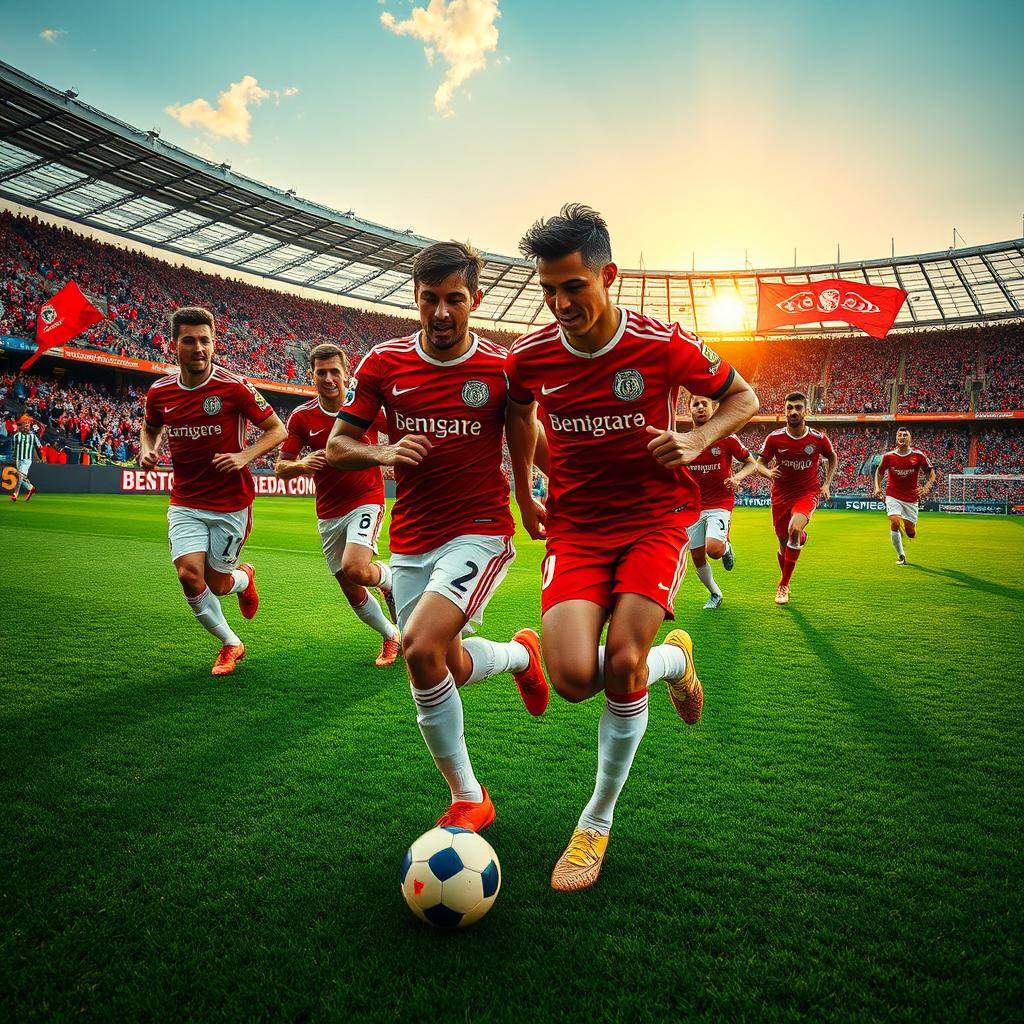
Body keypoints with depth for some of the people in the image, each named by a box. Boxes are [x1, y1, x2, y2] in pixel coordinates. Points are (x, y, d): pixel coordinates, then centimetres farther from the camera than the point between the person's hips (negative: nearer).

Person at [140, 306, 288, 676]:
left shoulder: (233, 387, -11)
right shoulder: (160, 392, 1)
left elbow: (277, 429, -4)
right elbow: (150, 427, 22)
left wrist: (245, 456, -19)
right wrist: (147, 449, 0)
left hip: (231, 503, -3)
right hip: (185, 503, 3)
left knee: (216, 585, 3)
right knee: (189, 574, -13)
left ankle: (244, 577, 43)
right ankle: (230, 644, 12)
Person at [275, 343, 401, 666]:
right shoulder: (302, 417, -2)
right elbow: (281, 467, 0)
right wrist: (303, 464, -22)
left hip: (366, 500, -3)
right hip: (328, 514, 4)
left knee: (355, 569, -28)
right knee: (352, 593, 8)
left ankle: (389, 580, 8)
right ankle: (391, 636, 32)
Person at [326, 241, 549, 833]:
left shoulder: (504, 368, -6)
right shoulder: (384, 364, 0)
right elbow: (337, 446, 3)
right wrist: (383, 453, -17)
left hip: (480, 532, -4)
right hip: (411, 541, 4)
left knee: (422, 648, -23)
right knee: (449, 669, 9)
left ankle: (466, 799, 1)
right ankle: (522, 654, 43)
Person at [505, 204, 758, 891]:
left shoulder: (664, 344, -10)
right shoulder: (529, 357, -3)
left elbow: (745, 398, 5)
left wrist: (697, 440, -14)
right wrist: (524, 496, 21)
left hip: (656, 517, -2)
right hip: (575, 525, 2)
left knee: (621, 666, -18)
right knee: (575, 678, -18)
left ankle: (598, 822, 10)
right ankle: (672, 659, 19)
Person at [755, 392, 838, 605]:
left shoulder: (818, 439, -7)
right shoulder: (774, 438, -8)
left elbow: (832, 457, 14)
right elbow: (760, 463, 0)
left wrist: (827, 484, 4)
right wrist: (768, 472, -23)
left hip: (807, 493, -2)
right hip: (781, 494, 2)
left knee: (795, 528, -29)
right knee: (784, 542, 6)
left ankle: (784, 585, -18)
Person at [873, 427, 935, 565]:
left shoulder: (918, 455, -5)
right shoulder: (888, 456, -3)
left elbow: (931, 473, 4)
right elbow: (879, 472, 13)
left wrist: (926, 488, -13)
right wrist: (877, 488, -1)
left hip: (911, 498, 0)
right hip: (893, 497, 0)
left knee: (910, 534, 1)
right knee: (894, 523, -21)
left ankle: (911, 528, 43)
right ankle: (901, 555, -2)